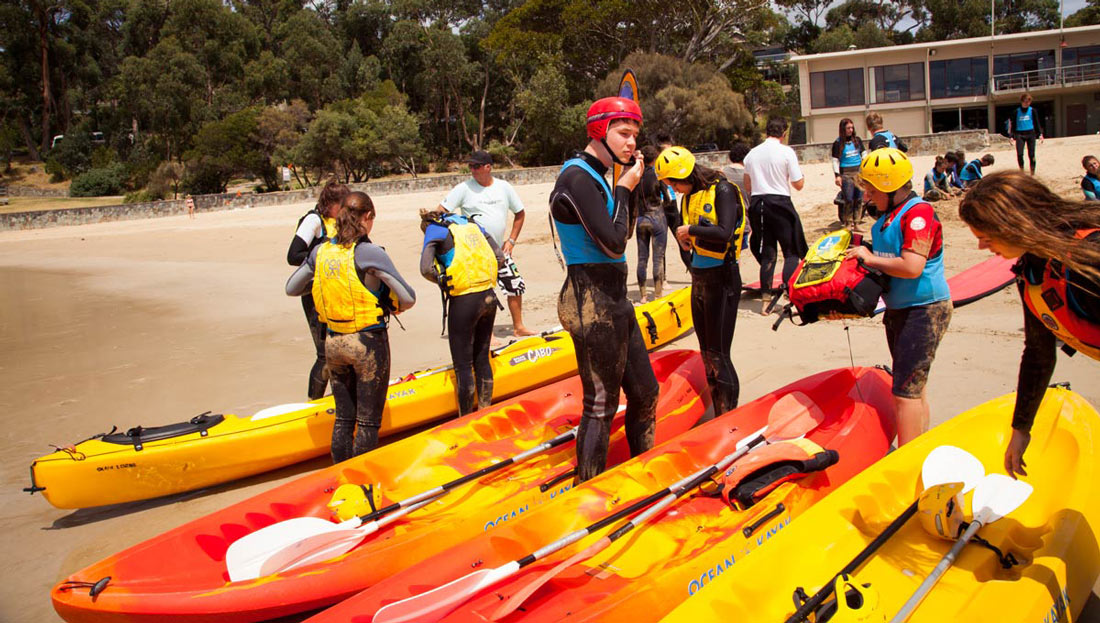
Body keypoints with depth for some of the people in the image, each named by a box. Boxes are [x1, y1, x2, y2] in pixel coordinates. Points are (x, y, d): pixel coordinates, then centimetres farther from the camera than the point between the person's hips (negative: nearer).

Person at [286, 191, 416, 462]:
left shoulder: (320, 251, 0)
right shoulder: (370, 253, -16)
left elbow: (291, 288, 11)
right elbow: (408, 298, -18)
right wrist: (395, 307, 4)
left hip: (333, 343, 6)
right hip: (369, 342, -5)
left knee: (343, 418, 17)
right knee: (368, 421, 6)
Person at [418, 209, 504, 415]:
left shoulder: (433, 229, 1)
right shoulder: (472, 224, 17)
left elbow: (426, 269, -12)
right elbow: (500, 257, 12)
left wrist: (444, 283, 5)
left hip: (463, 302, -6)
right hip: (489, 298, 6)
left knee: (463, 365, 5)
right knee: (482, 359, 17)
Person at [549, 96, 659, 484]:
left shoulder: (595, 176, 15)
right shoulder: (578, 178, -15)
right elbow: (613, 245, -20)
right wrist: (624, 190, -11)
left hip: (613, 302, 10)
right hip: (592, 306, -10)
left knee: (645, 393, 18)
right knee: (601, 406, 0)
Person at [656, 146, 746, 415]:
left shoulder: (722, 190, -12)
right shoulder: (688, 197, 11)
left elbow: (724, 233, -24)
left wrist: (692, 229, -13)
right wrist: (684, 238, 0)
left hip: (722, 279, -8)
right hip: (699, 279, 8)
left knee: (718, 355, -8)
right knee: (707, 353, 10)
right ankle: (719, 416, 18)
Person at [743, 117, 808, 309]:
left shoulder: (752, 154, 8)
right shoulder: (786, 152, -7)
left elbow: (747, 186, 14)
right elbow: (798, 185, -5)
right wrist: (802, 177, 16)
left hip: (757, 204, 5)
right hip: (780, 203, -5)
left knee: (767, 253, 11)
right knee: (791, 251, 5)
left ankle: (766, 299, 10)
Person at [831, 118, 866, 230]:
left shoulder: (857, 140, 10)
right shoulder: (838, 143, -1)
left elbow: (864, 154, 17)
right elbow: (835, 160, -3)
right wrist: (837, 175, -11)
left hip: (859, 172, 4)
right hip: (846, 174, -4)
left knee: (859, 199, 2)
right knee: (849, 200, -9)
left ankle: (856, 223, 9)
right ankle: (848, 223, 1)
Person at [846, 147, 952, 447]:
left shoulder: (918, 212, -17)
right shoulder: (885, 216, 12)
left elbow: (912, 267, -26)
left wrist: (870, 258, -15)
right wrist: (860, 250, 2)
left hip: (925, 310, -10)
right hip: (898, 310, 10)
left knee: (905, 391, -11)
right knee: (913, 387, 15)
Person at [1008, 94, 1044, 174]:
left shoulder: (1032, 111, 6)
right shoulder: (1016, 112, 6)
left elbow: (1037, 123, 10)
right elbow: (1013, 124, 9)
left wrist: (1040, 134, 1)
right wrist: (1012, 136, 2)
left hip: (1030, 134, 0)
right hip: (1019, 134, 0)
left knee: (1031, 154, -2)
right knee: (1019, 154, -15)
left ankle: (1032, 172, 6)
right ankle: (1021, 170, 2)